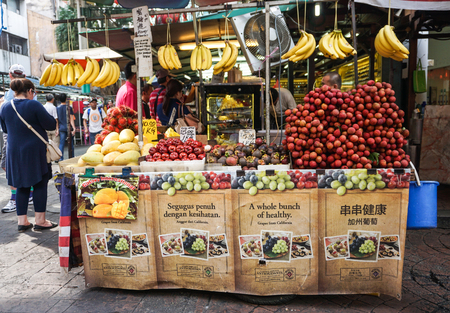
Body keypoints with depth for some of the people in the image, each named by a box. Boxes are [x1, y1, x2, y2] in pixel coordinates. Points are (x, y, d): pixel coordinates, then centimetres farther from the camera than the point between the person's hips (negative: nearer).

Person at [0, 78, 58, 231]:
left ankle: (22, 221, 16)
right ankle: (40, 220, 7)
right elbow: (51, 125, -9)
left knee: (21, 186, 13)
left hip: (15, 152, 6)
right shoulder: (33, 105, -13)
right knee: (40, 185, 4)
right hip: (35, 152, -5)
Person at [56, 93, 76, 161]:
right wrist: (74, 128, -11)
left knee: (61, 143, 4)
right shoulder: (69, 107, -4)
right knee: (71, 144, 6)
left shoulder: (57, 108, 5)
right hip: (69, 128, -2)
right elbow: (71, 119, -9)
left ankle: (61, 158, -2)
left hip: (61, 128, 3)